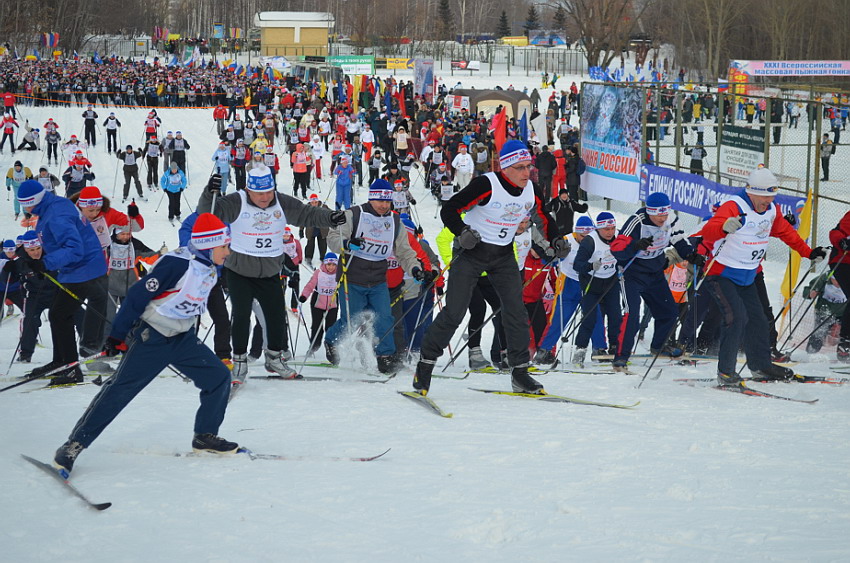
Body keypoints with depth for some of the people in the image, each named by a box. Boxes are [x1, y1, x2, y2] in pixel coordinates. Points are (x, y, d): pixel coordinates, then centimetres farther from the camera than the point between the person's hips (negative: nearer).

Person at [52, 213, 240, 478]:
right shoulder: (177, 264, -24)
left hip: (182, 339, 8)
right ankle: (73, 446, -3)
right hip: (150, 337, -8)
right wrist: (117, 336, -17)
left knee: (219, 377, 2)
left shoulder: (208, 269, 2)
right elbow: (138, 295, -21)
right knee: (118, 391, -9)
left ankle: (205, 436, 17)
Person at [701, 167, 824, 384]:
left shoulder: (771, 211, 2)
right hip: (721, 274, -8)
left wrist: (809, 253, 22)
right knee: (736, 317, -19)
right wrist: (725, 227, -59)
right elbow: (708, 231, -37)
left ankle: (761, 365, 31)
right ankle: (725, 371, -10)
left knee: (756, 319, 12)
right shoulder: (734, 208, -23)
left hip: (747, 277, 8)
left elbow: (786, 232, 21)